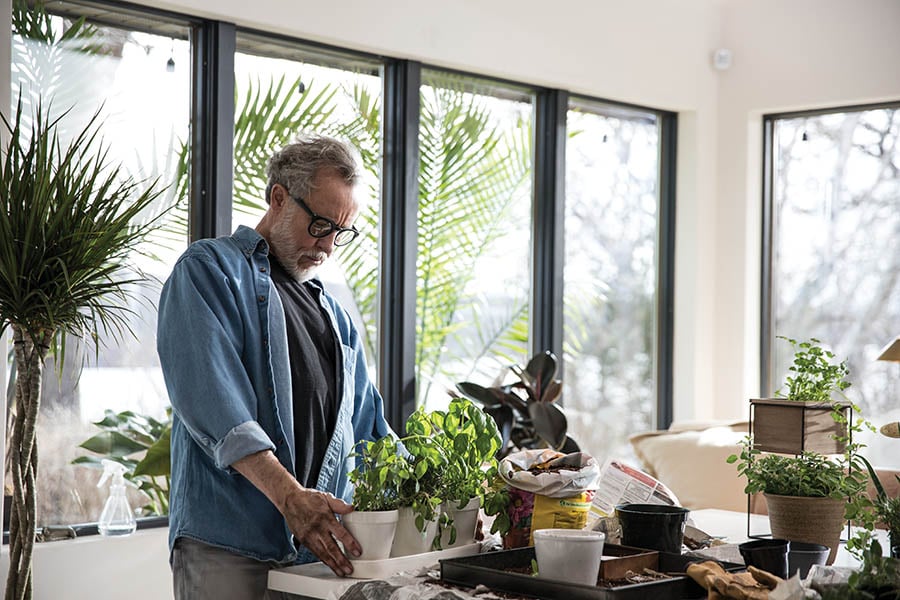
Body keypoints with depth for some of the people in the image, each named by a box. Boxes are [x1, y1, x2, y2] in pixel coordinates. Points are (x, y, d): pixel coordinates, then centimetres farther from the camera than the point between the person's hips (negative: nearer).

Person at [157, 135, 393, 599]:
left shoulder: (332, 314, 23)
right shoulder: (209, 269, 0)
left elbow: (369, 426, 24)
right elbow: (212, 400, -16)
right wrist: (290, 496, -25)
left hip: (319, 549, 6)